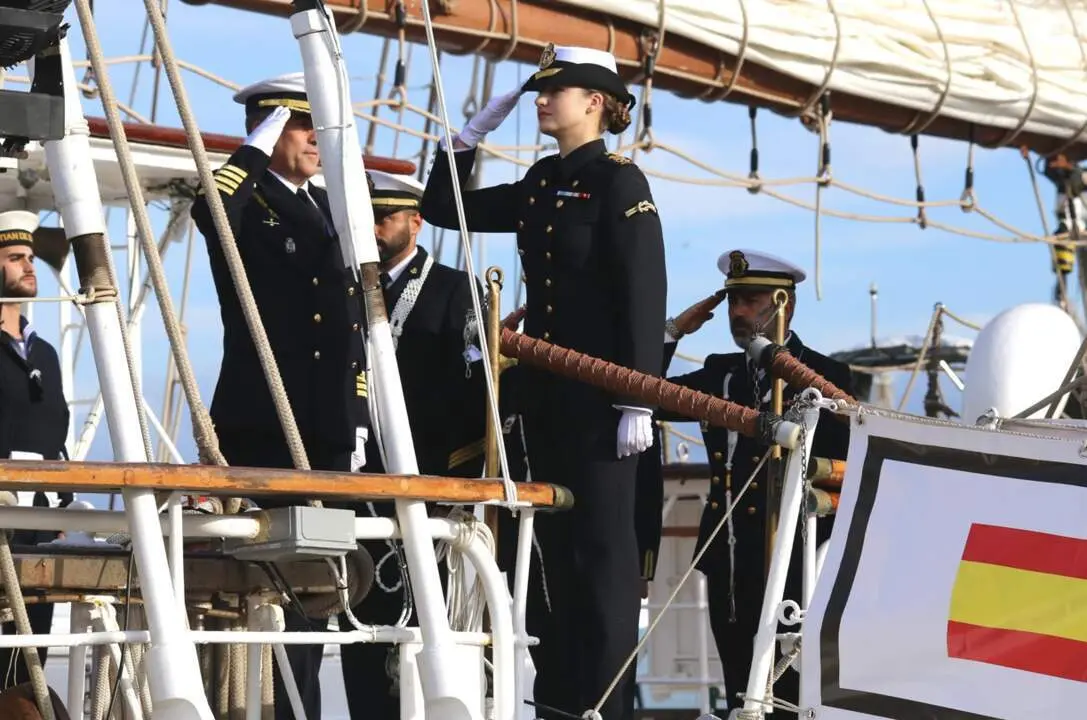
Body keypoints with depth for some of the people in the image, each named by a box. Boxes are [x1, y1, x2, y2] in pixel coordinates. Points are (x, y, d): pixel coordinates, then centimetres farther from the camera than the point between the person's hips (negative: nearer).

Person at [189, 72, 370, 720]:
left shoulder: (334, 210, 19)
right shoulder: (243, 205, 1)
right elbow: (207, 207, -27)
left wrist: (358, 421, 15)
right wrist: (259, 146, -15)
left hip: (329, 430, 6)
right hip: (261, 429, -6)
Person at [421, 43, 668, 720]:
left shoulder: (619, 182, -8)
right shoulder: (540, 184, 14)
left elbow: (645, 295, -14)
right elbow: (443, 210, 21)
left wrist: (638, 402, -19)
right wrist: (471, 136, 9)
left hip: (600, 393, -8)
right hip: (546, 387, 8)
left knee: (602, 543, -5)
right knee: (553, 541, 9)